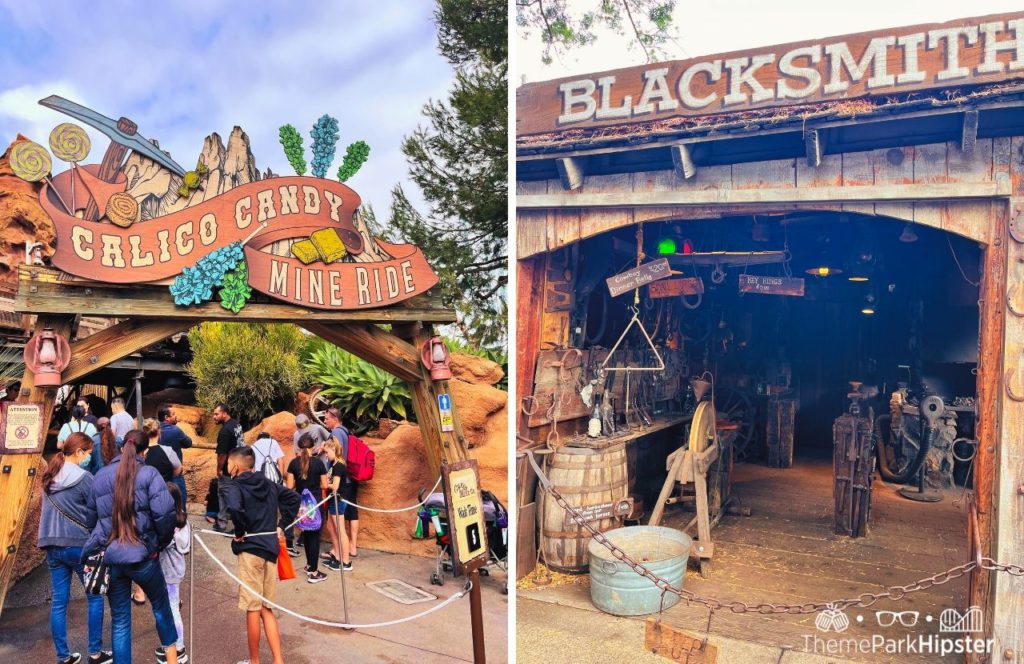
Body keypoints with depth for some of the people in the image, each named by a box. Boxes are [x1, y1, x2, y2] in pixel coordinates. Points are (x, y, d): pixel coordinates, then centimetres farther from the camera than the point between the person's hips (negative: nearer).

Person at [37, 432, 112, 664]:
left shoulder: (49, 477, 7)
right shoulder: (84, 478, -14)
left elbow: (52, 509, 18)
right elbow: (96, 512, -9)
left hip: (52, 545, 6)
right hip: (79, 544, -6)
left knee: (59, 601, 9)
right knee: (95, 597, 7)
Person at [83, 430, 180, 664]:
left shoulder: (100, 477, 8)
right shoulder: (148, 473, -8)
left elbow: (91, 518, 16)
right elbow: (164, 513, -17)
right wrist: (162, 541, -1)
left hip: (109, 557, 3)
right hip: (142, 554, -3)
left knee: (119, 620, 12)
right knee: (161, 605, 18)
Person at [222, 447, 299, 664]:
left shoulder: (234, 486, -8)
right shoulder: (268, 484, 11)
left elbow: (234, 508, -29)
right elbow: (293, 497, 15)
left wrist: (240, 532, -13)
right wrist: (282, 525, 13)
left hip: (250, 549, -6)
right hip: (270, 548, 6)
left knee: (253, 609, 5)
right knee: (266, 608, 14)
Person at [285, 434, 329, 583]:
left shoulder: (294, 463, -5)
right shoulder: (318, 463, -10)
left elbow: (290, 486, -4)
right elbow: (324, 485, -5)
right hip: (315, 502, -3)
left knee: (306, 533, 20)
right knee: (314, 535, 1)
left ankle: (310, 565, 31)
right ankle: (313, 573, 1)